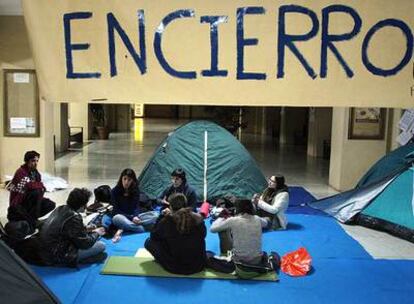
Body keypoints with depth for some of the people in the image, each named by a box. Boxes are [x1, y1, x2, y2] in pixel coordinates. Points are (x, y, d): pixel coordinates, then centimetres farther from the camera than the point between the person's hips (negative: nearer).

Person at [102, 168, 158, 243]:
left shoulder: (135, 190, 3)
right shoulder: (115, 191, -6)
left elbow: (136, 206, -4)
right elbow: (116, 210, -10)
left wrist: (135, 216, -27)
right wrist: (131, 218, -23)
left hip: (134, 217, 3)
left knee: (155, 214, -21)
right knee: (117, 218, -39)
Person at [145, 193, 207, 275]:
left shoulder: (166, 221, -14)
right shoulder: (198, 219, -7)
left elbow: (153, 236, 4)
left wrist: (162, 216, 9)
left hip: (174, 268, -4)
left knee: (149, 241, 10)